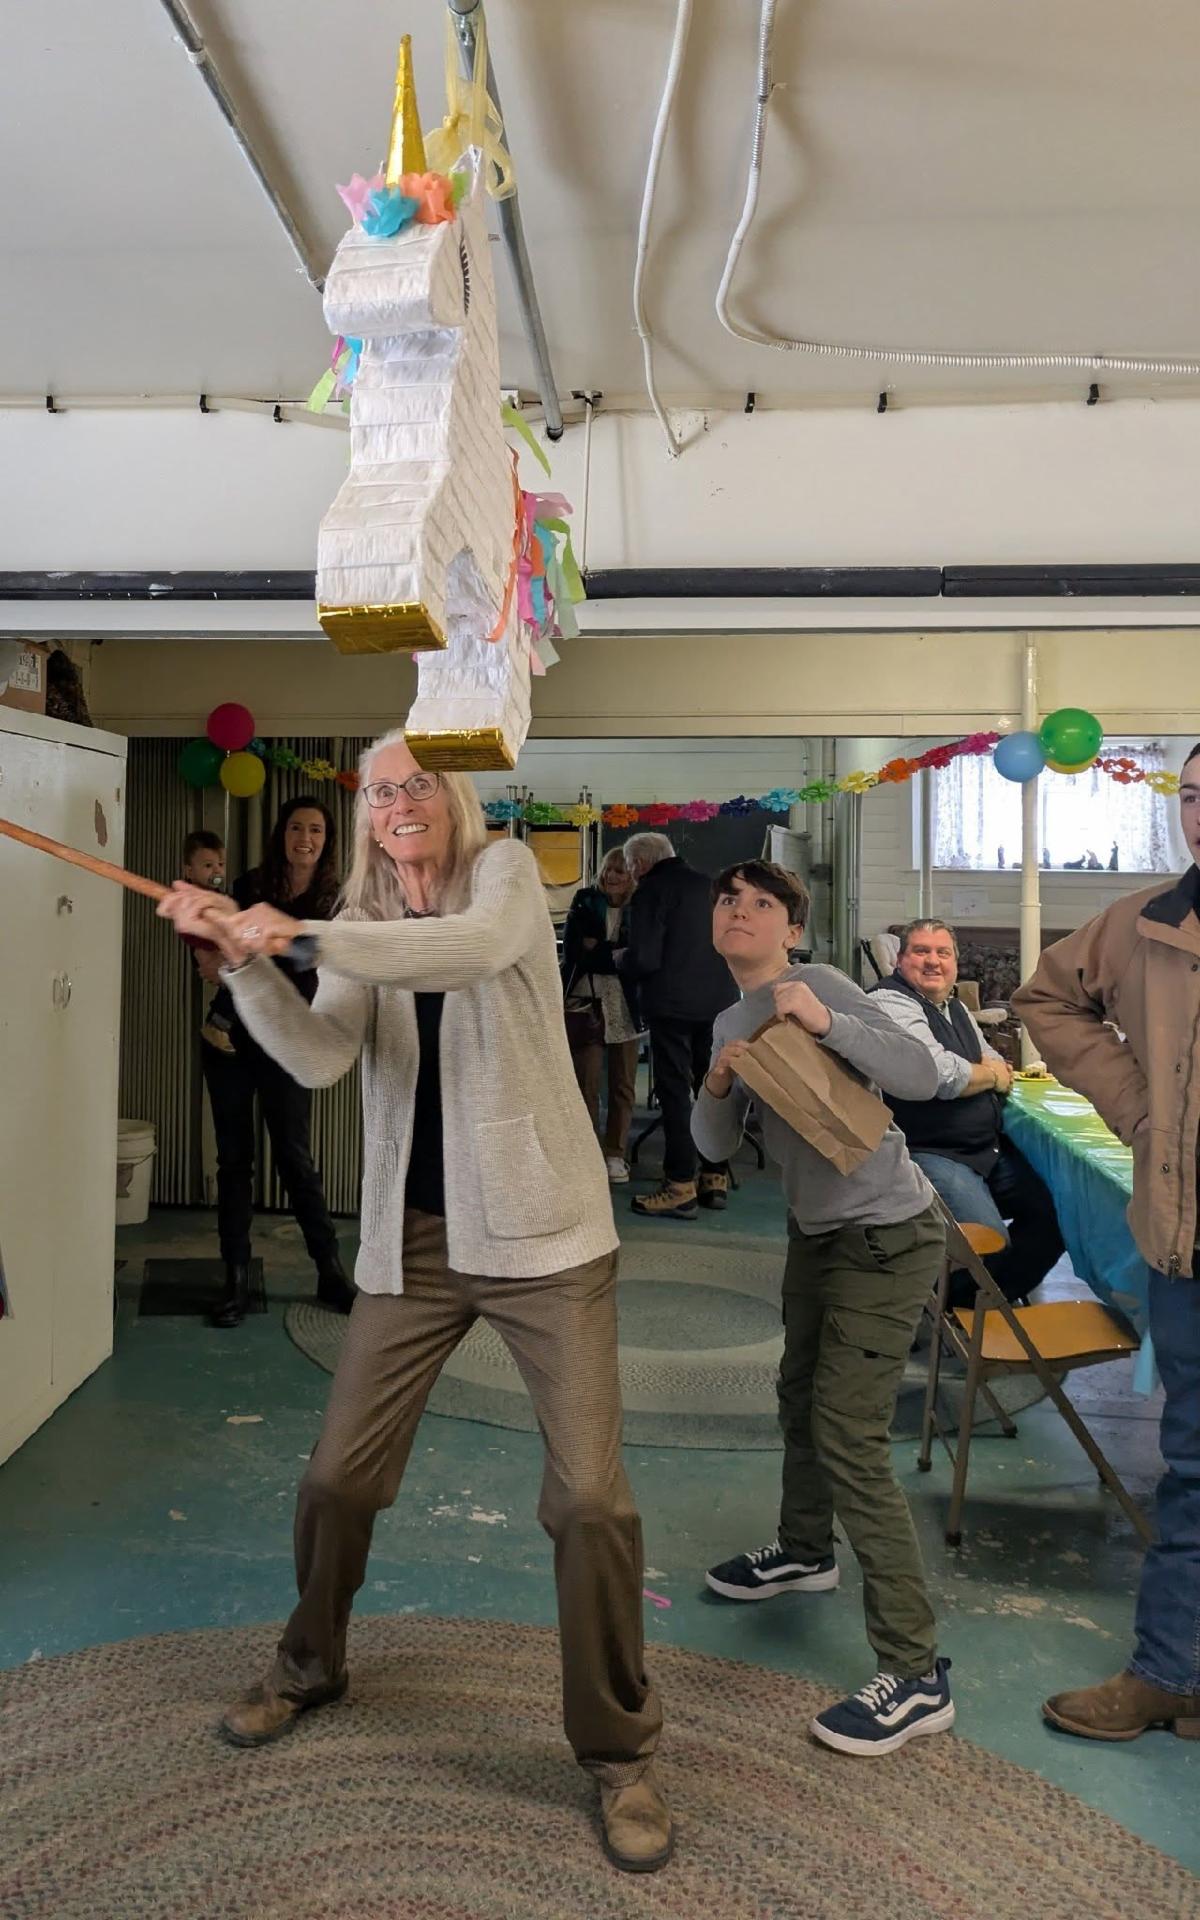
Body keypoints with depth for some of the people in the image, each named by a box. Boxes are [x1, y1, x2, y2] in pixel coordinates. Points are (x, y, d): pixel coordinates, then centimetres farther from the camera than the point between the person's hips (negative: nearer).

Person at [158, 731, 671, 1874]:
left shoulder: (506, 871, -3)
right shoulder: (361, 926, 8)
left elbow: (472, 947, -27)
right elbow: (319, 1059, -9)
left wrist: (303, 935, -30)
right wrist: (243, 961, -23)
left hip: (535, 1227, -4)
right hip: (414, 1237, 4)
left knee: (590, 1495, -6)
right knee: (338, 1476, 11)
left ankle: (617, 1748, 16)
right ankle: (310, 1669, 41)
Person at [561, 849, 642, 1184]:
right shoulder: (584, 903, 7)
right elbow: (573, 950, -2)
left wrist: (596, 949, -7)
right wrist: (616, 955, -8)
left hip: (624, 1005, 1)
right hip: (585, 1003, 0)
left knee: (622, 1085, 6)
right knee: (585, 1085, -2)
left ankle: (615, 1154, 15)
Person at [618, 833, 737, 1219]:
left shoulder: (650, 891, -10)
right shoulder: (706, 885, 12)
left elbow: (644, 959, -17)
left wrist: (621, 962, 3)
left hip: (672, 1005, -7)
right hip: (719, 1001, 7)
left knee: (675, 1093, -2)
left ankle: (680, 1187, -1)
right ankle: (716, 1177, 20)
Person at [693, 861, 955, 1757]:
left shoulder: (821, 985, -17)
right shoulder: (732, 1021, 7)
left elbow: (923, 1076, -25)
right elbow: (716, 1147, 4)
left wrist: (827, 1024, -37)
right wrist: (717, 1085, -16)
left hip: (888, 1236, -9)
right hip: (817, 1230, 9)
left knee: (849, 1441, -11)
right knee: (803, 1397, 24)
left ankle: (917, 1679, -1)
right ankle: (804, 1552, 49)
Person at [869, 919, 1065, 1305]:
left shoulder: (955, 1006, 17)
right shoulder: (892, 1003, -13)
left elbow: (996, 1062, 27)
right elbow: (940, 1074, -24)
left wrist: (997, 1068, 1)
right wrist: (991, 1075, -4)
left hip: (990, 1149, 10)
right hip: (930, 1153, -10)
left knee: (1054, 1213, 5)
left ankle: (999, 1297, 21)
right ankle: (960, 1311, 5)